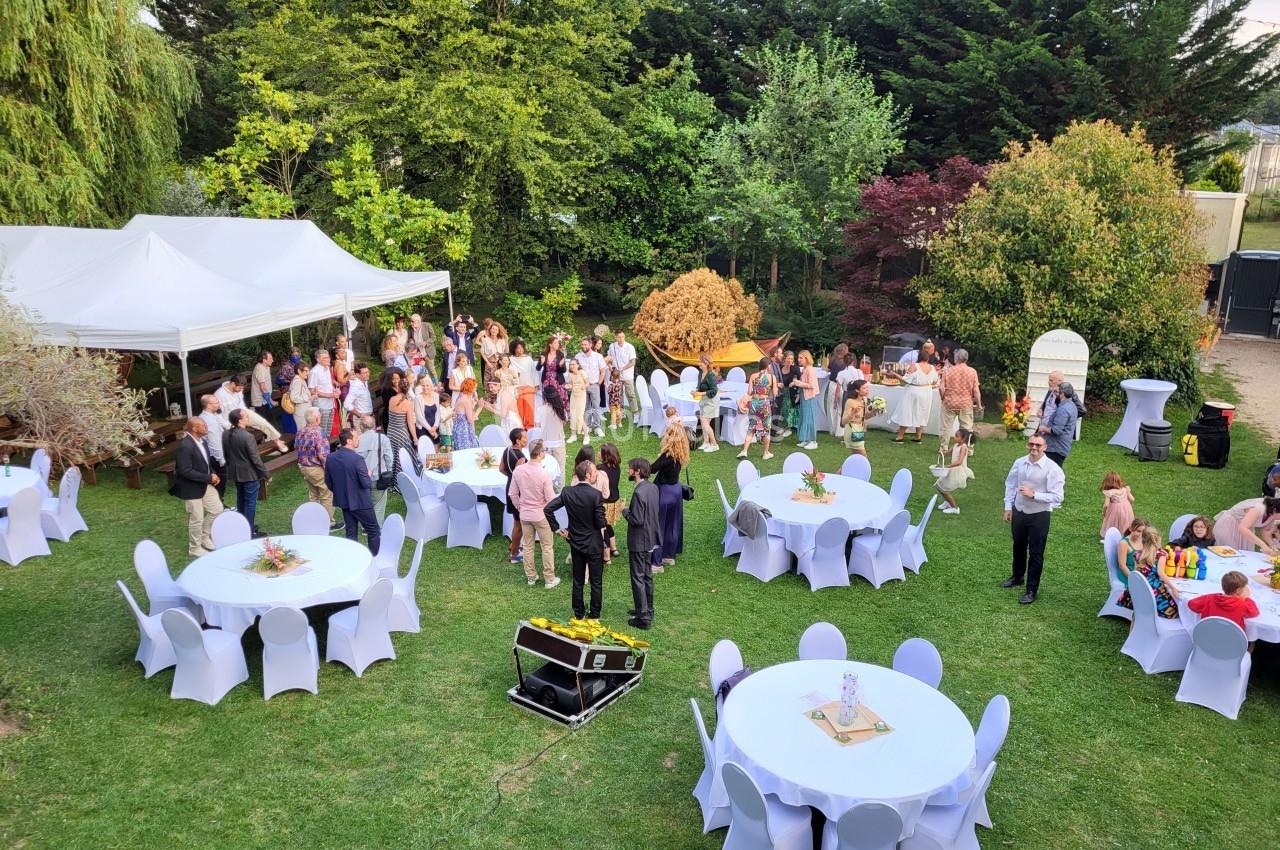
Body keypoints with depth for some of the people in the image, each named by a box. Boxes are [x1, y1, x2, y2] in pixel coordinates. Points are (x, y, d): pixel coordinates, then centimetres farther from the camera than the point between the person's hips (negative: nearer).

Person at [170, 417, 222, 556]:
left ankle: (204, 537, 33)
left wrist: (212, 474, -3)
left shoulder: (201, 440, 0)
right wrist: (208, 478, -23)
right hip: (191, 487, -8)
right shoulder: (185, 446, -28)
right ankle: (195, 548, 24)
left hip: (205, 484, 8)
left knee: (216, 508, 15)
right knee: (196, 519, 5)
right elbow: (186, 471, -29)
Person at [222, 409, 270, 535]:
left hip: (236, 473, 7)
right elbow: (255, 459, -21)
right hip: (249, 474, -7)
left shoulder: (226, 435, -3)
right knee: (250, 503, 4)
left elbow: (225, 454, 8)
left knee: (241, 501, 21)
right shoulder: (247, 437, -25)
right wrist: (266, 474, -11)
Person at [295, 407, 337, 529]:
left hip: (303, 468, 8)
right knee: (327, 496, 4)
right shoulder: (319, 434, -23)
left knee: (312, 495, 20)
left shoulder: (300, 433, 2)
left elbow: (297, 449, 11)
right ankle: (329, 523, 9)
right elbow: (323, 455, -24)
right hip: (317, 469, -8)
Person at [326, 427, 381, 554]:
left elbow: (328, 482, 5)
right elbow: (366, 483, -22)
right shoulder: (357, 459, -24)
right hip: (361, 502, -6)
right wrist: (369, 475, -1)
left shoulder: (330, 458, -4)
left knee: (351, 533, 16)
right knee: (374, 532, 10)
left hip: (344, 502, 7)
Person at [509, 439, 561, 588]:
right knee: (547, 547, 11)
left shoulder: (518, 470, -9)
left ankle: (530, 577, 29)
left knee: (527, 546, 17)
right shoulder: (544, 474, -24)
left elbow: (512, 494, 0)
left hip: (524, 514, 5)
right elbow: (550, 498, -17)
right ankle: (549, 579, 19)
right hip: (542, 515, -4)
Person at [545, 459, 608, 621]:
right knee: (596, 582, 10)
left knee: (577, 581, 16)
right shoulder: (595, 494, -21)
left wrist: (557, 529, 1)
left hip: (575, 543, 4)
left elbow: (547, 509, -6)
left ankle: (578, 613, 25)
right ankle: (594, 615, 18)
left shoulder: (567, 492, -7)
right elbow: (601, 523, -21)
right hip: (594, 544, -4)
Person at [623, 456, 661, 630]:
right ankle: (647, 610, 32)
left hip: (639, 542, -9)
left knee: (638, 579, 0)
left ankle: (643, 618, 5)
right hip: (651, 539, 9)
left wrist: (625, 511, -9)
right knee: (647, 576, 19)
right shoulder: (653, 487, 3)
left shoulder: (639, 493, -25)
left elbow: (637, 520, -25)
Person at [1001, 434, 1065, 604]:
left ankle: (1032, 590, 20)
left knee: (1036, 554, 6)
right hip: (1018, 512, 5)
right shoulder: (1019, 463, -4)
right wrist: (1008, 507, 6)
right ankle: (1017, 577, 48)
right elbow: (1010, 485, 8)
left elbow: (1057, 497, -20)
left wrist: (1033, 494, -25)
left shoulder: (1052, 469, -18)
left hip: (1039, 515, -5)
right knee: (1018, 547, 24)